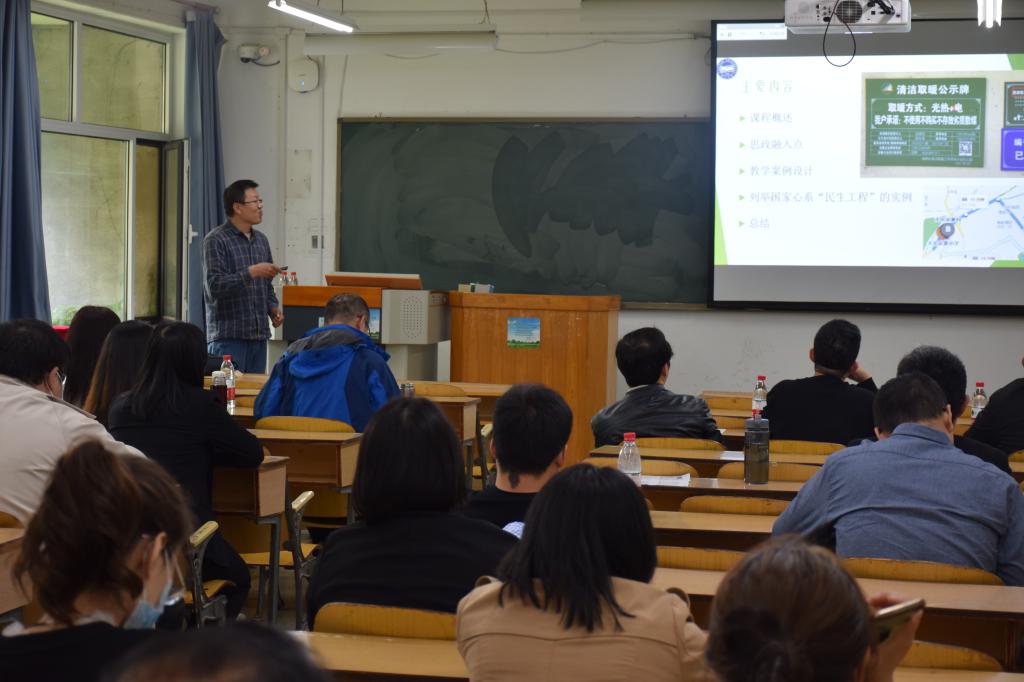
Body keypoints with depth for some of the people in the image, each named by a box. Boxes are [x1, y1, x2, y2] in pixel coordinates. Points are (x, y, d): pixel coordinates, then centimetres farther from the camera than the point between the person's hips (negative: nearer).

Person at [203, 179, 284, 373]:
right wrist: (251, 272, -23)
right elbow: (214, 286, -17)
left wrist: (273, 308, 6)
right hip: (228, 336, -7)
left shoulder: (261, 240, 15)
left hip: (259, 335, 7)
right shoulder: (216, 240, -7)